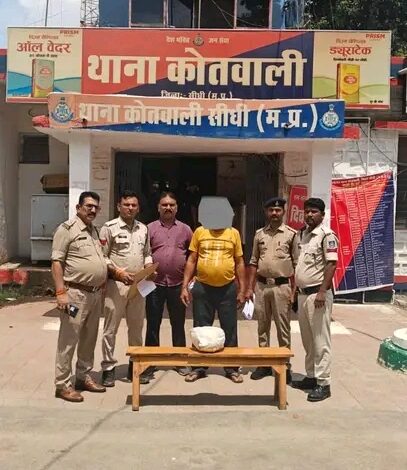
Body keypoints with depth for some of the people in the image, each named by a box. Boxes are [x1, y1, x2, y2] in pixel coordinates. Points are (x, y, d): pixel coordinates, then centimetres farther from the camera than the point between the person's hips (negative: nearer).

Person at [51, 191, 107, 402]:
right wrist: (60, 292, -20)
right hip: (75, 293, -8)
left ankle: (84, 377, 27)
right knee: (68, 340, -3)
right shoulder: (67, 229, -8)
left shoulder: (95, 231, 16)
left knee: (89, 338, 15)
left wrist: (102, 285, 16)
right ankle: (62, 385, 6)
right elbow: (56, 262, -14)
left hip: (95, 293, 8)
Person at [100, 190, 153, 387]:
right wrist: (117, 272, -19)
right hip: (116, 284, -5)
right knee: (110, 328, 1)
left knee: (136, 328, 13)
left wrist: (148, 267, -1)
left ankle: (135, 365, 25)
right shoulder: (109, 228, -5)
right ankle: (108, 368, 11)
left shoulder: (143, 229, 11)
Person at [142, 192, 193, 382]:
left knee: (178, 324, 11)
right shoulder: (150, 228, 4)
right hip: (155, 284, -1)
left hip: (178, 285, 1)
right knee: (153, 324, 6)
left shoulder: (185, 229, 8)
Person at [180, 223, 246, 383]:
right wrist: (184, 287, -2)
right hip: (202, 288, 0)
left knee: (229, 329, 8)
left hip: (228, 289, 0)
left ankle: (231, 368, 21)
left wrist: (242, 289, 3)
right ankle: (199, 367, 21)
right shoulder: (200, 232, 3)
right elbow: (191, 261, 4)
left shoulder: (234, 233, 4)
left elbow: (239, 263, 7)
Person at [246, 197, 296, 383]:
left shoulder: (291, 234, -2)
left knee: (283, 327, 2)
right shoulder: (259, 234, 9)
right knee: (262, 326, 11)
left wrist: (295, 290, -8)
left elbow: (296, 264, -3)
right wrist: (249, 288, 6)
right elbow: (254, 262, 11)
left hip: (281, 286, -4)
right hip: (261, 285, 4)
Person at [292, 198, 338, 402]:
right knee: (307, 340, 14)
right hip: (302, 293, 8)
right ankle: (311, 376, 25)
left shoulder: (327, 235, -9)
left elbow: (331, 264, -15)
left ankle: (323, 383, 3)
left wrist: (322, 291, -21)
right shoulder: (300, 235, 13)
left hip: (318, 293, -8)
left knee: (320, 340, -3)